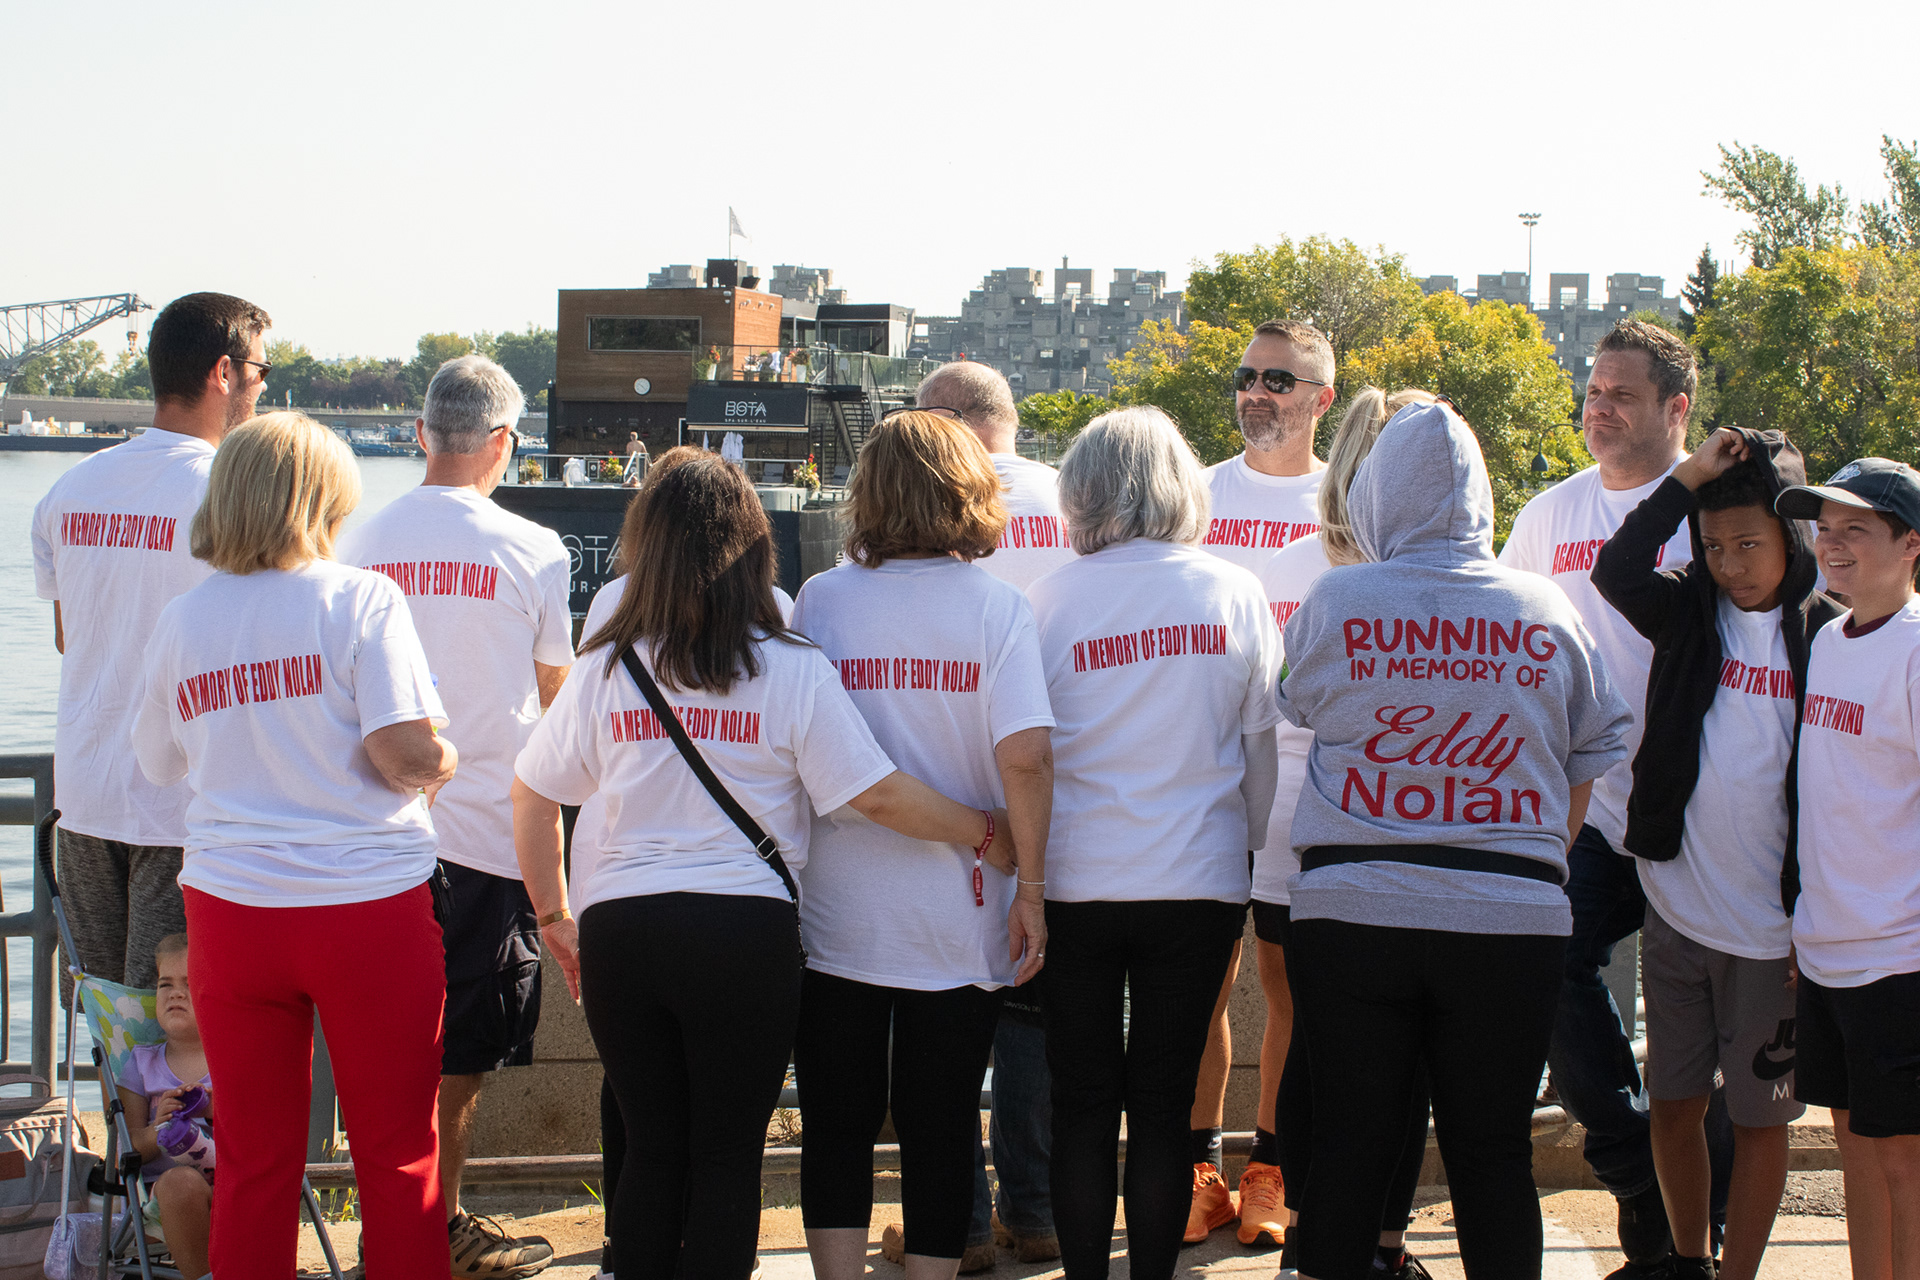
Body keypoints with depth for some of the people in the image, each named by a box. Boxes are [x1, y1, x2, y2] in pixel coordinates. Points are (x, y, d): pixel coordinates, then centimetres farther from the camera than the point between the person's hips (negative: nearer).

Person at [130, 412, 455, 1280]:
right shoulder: (360, 599, -7)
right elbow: (410, 753, -16)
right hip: (370, 906, -3)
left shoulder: (182, 621, 5)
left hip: (231, 906, 3)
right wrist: (444, 763, 5)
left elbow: (159, 764, 17)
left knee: (255, 1160, 11)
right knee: (398, 1152, 9)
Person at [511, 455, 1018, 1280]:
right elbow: (876, 796, -7)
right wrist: (986, 834, 6)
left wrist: (553, 917, 21)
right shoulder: (792, 671, -5)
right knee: (726, 1159, 6)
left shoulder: (605, 670, 4)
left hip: (618, 931, 3)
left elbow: (532, 797, 10)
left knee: (651, 1153, 12)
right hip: (745, 930, -3)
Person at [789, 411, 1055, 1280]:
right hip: (958, 919, -1)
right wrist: (1030, 888, -5)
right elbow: (1025, 757, -14)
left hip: (837, 912, 1)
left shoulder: (820, 600, -1)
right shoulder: (996, 605, -6)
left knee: (837, 1125, 9)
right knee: (940, 1128, 9)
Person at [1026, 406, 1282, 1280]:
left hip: (1074, 880, -1)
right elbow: (1263, 744, 6)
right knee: (1165, 1105, 8)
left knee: (1082, 1103, 8)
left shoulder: (1051, 598, -5)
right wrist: (1252, 847, 18)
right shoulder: (1233, 593, -1)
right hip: (1199, 880, 1)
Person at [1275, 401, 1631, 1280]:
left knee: (1350, 1148, 6)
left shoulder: (1334, 603, -5)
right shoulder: (1547, 613, 1)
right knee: (1495, 1155, 9)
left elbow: (1297, 706, 13)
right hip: (1514, 916, 1)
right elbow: (1590, 760, 10)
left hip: (1351, 905, -1)